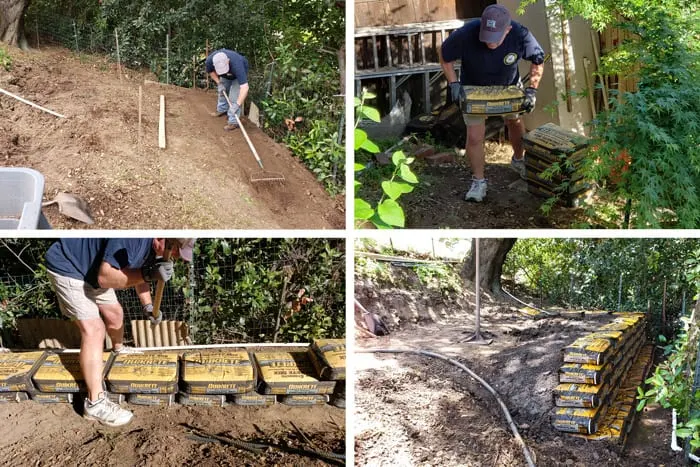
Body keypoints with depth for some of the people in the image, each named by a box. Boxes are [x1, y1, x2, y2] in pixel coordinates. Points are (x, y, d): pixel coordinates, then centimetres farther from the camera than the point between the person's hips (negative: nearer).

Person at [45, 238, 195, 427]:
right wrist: (148, 274, -45)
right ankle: (95, 403, -16)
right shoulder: (131, 238, -37)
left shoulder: (153, 245, -6)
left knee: (115, 313, 22)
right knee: (93, 329, -17)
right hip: (67, 267, -9)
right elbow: (105, 277, -37)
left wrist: (148, 306, 0)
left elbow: (138, 274, 12)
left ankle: (118, 348, 56)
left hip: (92, 269, 9)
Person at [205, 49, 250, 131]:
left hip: (240, 73, -5)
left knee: (234, 97, -14)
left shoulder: (236, 65, -48)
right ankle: (222, 109, 44)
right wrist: (219, 83, -16)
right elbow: (210, 71, -7)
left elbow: (244, 87, -51)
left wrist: (237, 104, -55)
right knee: (222, 91, 19)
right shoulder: (209, 61, -35)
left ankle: (233, 122, -6)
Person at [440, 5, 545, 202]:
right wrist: (453, 84, -29)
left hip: (508, 87, 2)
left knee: (515, 122, 22)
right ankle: (478, 182, 13)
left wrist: (532, 90, -24)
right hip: (474, 89, -2)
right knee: (474, 136, -6)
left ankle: (518, 160, 50)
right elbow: (445, 57, -19)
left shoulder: (520, 35, -34)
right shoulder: (465, 34, -38)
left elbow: (538, 60, -16)